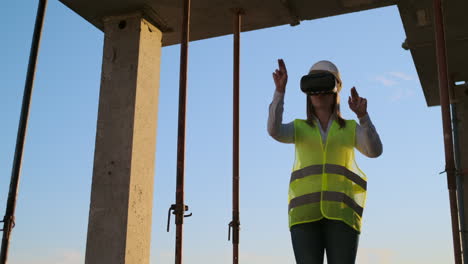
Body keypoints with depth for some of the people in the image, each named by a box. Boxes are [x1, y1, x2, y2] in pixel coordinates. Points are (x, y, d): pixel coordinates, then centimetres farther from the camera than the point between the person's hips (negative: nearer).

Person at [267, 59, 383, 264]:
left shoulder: (351, 129, 17)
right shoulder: (299, 129, 17)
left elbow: (374, 150, -3)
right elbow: (274, 131, -6)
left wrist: (363, 115, -16)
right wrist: (280, 90, -15)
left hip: (341, 211, 0)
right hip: (306, 211, 0)